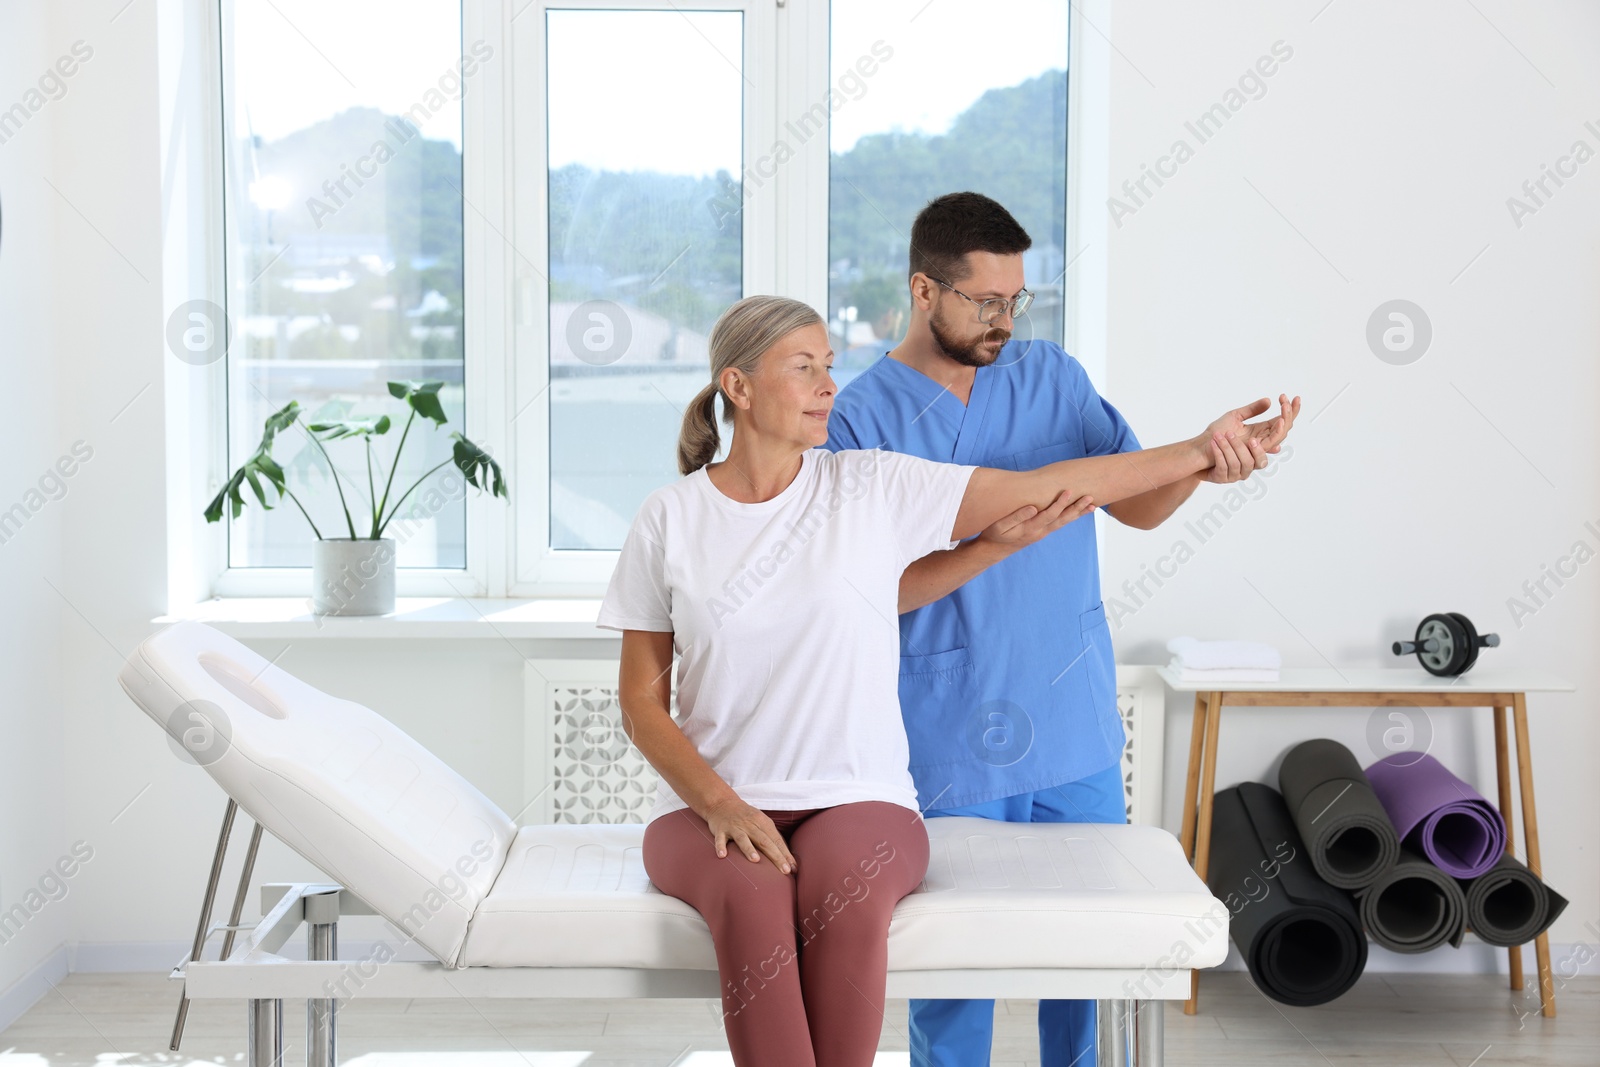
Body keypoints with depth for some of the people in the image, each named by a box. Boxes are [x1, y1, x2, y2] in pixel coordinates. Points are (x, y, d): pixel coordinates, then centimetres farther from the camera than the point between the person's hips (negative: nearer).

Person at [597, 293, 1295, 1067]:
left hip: (856, 800, 0)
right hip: (711, 807, 0)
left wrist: (1197, 451, -7)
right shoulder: (668, 519, 2)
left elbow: (1038, 490, -1)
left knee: (845, 903, -35)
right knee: (752, 902, -35)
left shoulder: (873, 487, 2)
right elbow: (642, 699, 3)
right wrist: (719, 804, -12)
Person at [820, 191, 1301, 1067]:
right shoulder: (863, 418, -8)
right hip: (950, 746, -4)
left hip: (1076, 732, 4)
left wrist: (1199, 462, -22)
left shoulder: (1052, 376, 4)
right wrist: (997, 547, -27)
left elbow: (1139, 505, 0)